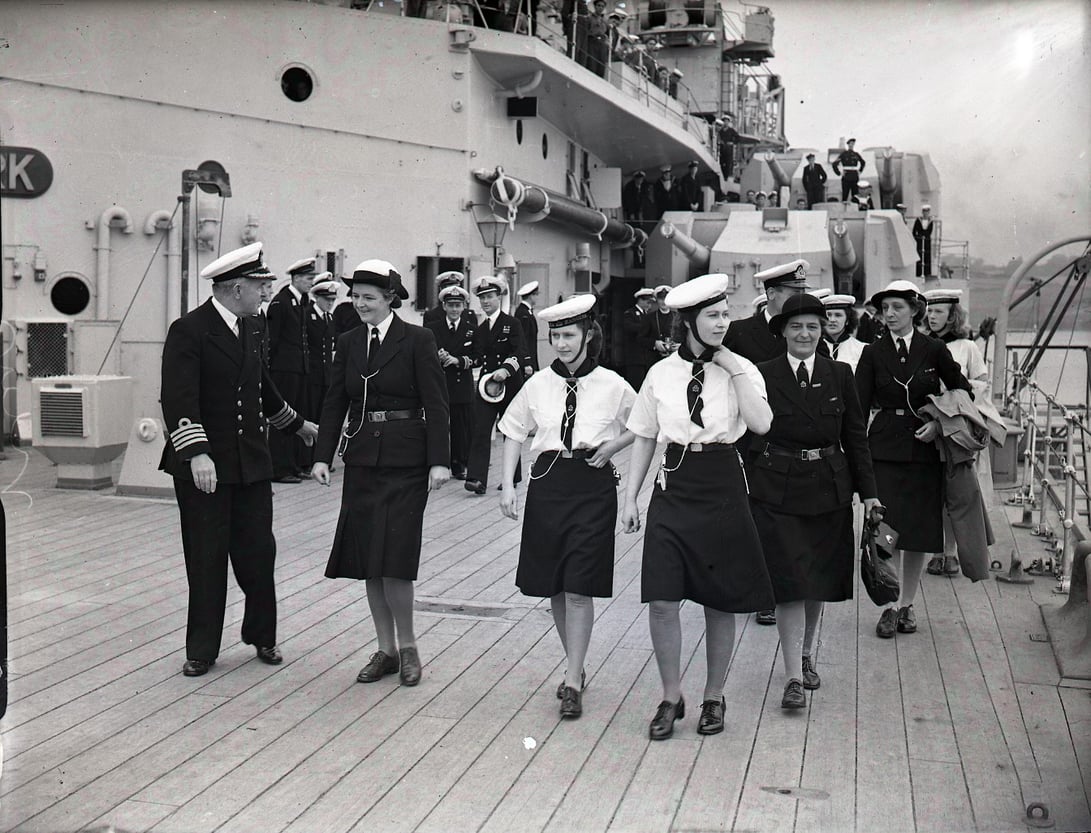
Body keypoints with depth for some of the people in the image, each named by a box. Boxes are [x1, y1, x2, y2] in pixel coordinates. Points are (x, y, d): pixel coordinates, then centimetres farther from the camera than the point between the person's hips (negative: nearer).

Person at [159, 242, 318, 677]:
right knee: (206, 558, 3)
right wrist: (196, 453, -31)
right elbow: (179, 398, -21)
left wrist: (297, 424, 34)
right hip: (203, 465, -6)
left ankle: (262, 637, 25)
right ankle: (202, 649, 16)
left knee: (258, 551, 8)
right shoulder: (188, 331, -11)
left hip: (252, 461, 6)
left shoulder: (250, 329, 12)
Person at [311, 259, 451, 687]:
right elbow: (335, 403, 10)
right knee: (368, 561, 7)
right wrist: (323, 456, 1)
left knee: (393, 558, -9)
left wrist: (439, 460, -13)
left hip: (404, 459, -5)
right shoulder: (348, 343, 10)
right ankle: (386, 650, 19)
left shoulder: (417, 340, -5)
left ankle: (407, 646, 10)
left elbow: (435, 404, -7)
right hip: (361, 458, 5)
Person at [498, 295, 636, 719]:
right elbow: (514, 431, 13)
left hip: (593, 484, -3)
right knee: (553, 586, 10)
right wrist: (508, 486, 5)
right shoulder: (538, 385, 4)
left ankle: (572, 683, 0)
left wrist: (614, 446, -6)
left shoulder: (612, 386, -2)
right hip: (547, 481, 3)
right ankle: (576, 666, 28)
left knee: (579, 588, -6)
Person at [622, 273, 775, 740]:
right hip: (674, 486, 1)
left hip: (722, 489, -1)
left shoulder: (741, 369, 1)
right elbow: (644, 438, 9)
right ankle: (671, 697, 15)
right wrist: (630, 497, 5)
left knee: (722, 600, 7)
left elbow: (761, 423, -16)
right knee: (661, 598, -4)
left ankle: (714, 697, 25)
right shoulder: (662, 373, 4)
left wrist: (734, 368, -15)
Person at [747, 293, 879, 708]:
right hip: (776, 491, -3)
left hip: (829, 489, 3)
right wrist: (748, 485, -7)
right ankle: (794, 678, -2)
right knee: (788, 582, -6)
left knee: (819, 580, 13)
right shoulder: (763, 375, -3)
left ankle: (806, 656, 33)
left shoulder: (839, 375, 5)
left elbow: (855, 436, 7)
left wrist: (868, 491, 3)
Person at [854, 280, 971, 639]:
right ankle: (891, 606, 4)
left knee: (920, 530, 6)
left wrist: (940, 423, -5)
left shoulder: (934, 350, 2)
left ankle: (907, 604, 20)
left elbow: (963, 392, 10)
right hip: (884, 448, -1)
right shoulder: (873, 353, 2)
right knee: (886, 530, -7)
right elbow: (859, 405, -1)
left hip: (924, 448, 1)